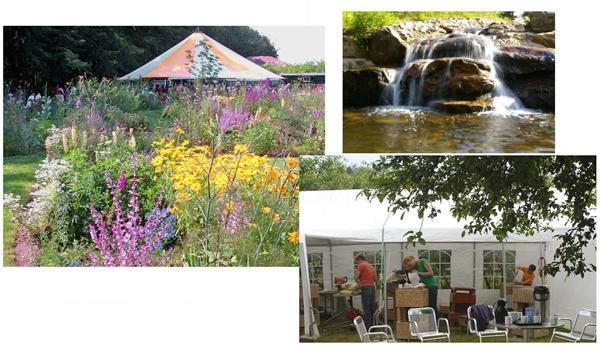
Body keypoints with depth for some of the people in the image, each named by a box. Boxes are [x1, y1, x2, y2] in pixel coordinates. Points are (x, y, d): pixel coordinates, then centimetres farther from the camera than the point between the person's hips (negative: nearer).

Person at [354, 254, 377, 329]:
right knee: (373, 308, 11)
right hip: (372, 287, 7)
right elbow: (375, 279, 21)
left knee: (366, 309, -5)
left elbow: (356, 277, -10)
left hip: (365, 288, -7)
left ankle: (368, 327, -6)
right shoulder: (371, 266, 17)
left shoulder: (361, 265, -6)